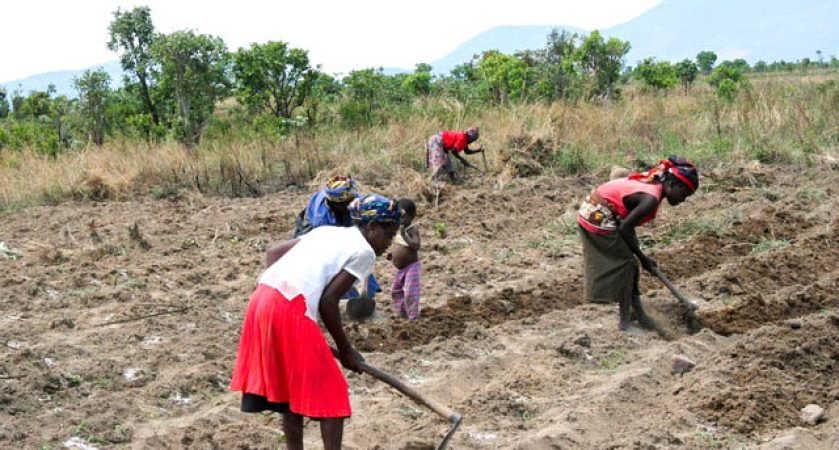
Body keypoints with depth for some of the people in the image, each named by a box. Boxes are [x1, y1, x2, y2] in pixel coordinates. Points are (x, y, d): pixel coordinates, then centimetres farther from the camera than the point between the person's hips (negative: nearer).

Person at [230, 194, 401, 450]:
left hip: (263, 298, 8)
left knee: (291, 385, 21)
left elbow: (272, 254, 24)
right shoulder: (364, 251, 2)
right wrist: (346, 349, 5)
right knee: (330, 392, 4)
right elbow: (328, 301, -5)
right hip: (291, 310, -8)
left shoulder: (326, 232, 25)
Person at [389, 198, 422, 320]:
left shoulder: (412, 230, -17)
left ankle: (413, 318, -2)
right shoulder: (398, 229, 6)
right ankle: (402, 315, 34)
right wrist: (393, 254, 5)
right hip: (400, 268, 10)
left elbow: (416, 246, -31)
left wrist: (404, 235, -36)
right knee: (395, 291, 20)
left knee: (410, 294, -10)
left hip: (411, 267, -10)